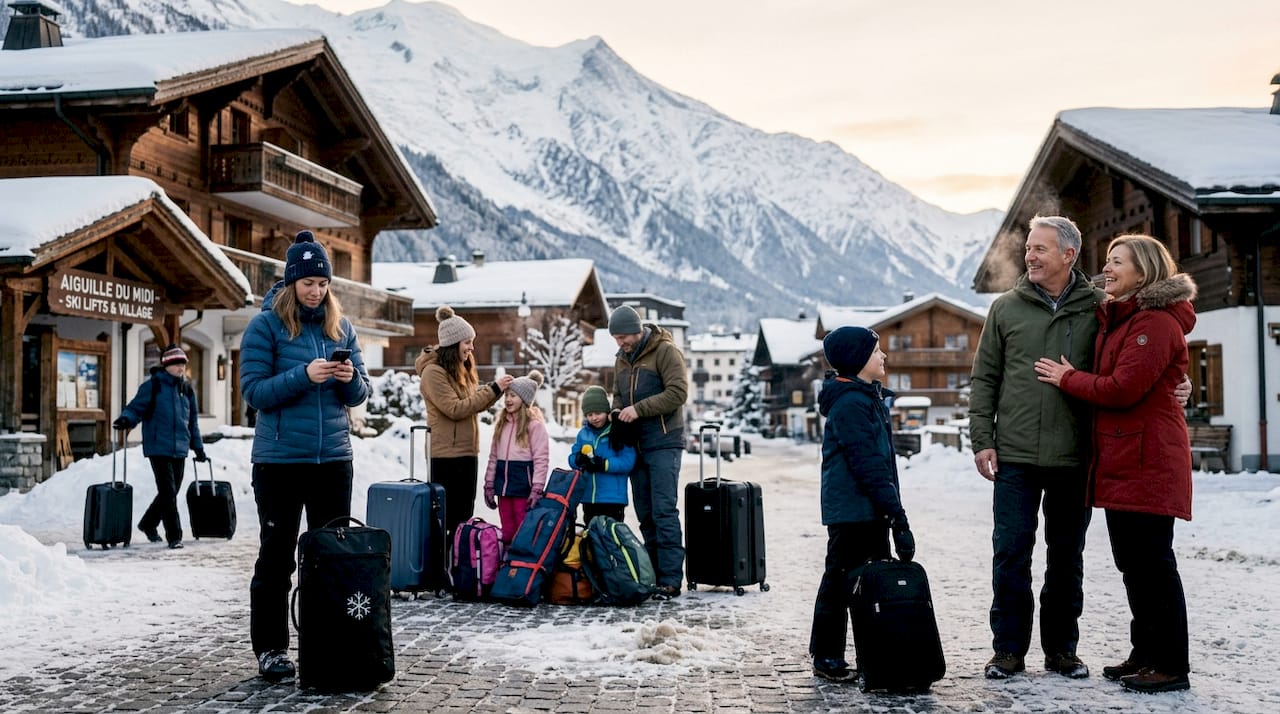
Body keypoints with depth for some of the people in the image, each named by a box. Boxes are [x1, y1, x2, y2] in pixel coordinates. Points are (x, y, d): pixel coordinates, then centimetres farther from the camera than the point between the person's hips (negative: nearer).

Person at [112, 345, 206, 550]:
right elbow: (135, 407, -7)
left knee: (171, 492, 13)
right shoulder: (153, 386, -4)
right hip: (159, 447, -6)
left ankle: (148, 524, 34)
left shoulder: (187, 389, 13)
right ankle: (174, 536, -3)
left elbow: (193, 421, 19)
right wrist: (126, 419, -29)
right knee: (168, 492, -8)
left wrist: (198, 448, 20)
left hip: (180, 449, 6)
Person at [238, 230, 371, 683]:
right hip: (280, 459, -4)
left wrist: (350, 379, -12)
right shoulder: (266, 325, -4)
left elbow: (359, 394, 10)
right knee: (276, 556, 4)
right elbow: (253, 391, -10)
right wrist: (304, 376, -22)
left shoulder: (341, 327, 8)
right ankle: (270, 649, 12)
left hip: (333, 458, 4)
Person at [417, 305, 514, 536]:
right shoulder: (433, 372, -14)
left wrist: (498, 391, -1)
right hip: (445, 454, -9)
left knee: (464, 515, 13)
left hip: (468, 452, 9)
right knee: (444, 516, -3)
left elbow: (475, 404, 15)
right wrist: (492, 389, -18)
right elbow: (455, 409, -20)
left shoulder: (462, 368, 15)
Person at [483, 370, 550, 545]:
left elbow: (541, 460, -11)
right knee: (507, 532, 12)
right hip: (503, 487, 7)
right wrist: (489, 485, 14)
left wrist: (537, 490, -15)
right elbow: (493, 457, 17)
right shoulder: (502, 424, 13)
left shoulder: (534, 425, -7)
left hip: (523, 487, -6)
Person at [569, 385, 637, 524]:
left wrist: (603, 464, -23)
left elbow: (628, 462, -14)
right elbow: (572, 458, 9)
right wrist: (579, 460, -15)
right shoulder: (583, 433, 9)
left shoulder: (619, 434, -7)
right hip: (588, 497, 5)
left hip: (613, 497, -5)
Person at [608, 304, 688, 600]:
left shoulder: (665, 351, -9)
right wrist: (618, 416, 3)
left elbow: (678, 393, -18)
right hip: (635, 445, 8)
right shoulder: (622, 358, 15)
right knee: (645, 514, 10)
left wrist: (639, 409, -20)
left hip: (664, 443, -7)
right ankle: (652, 574, 17)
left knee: (664, 511, -10)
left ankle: (671, 579, -8)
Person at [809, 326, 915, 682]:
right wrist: (896, 512, -22)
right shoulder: (850, 403, -17)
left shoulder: (869, 398, 15)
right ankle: (827, 657, 10)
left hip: (871, 510, 10)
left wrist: (891, 507, 18)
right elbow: (867, 464, -22)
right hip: (852, 509, -10)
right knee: (841, 580, 0)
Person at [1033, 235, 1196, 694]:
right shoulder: (1116, 319, 19)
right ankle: (1145, 654, 25)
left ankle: (1171, 666, 4)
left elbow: (1124, 389, -20)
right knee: (1132, 562, 15)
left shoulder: (1156, 322, -13)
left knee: (1152, 561, -5)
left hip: (1147, 461, -10)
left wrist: (1067, 379, -8)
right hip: (1119, 461, 10)